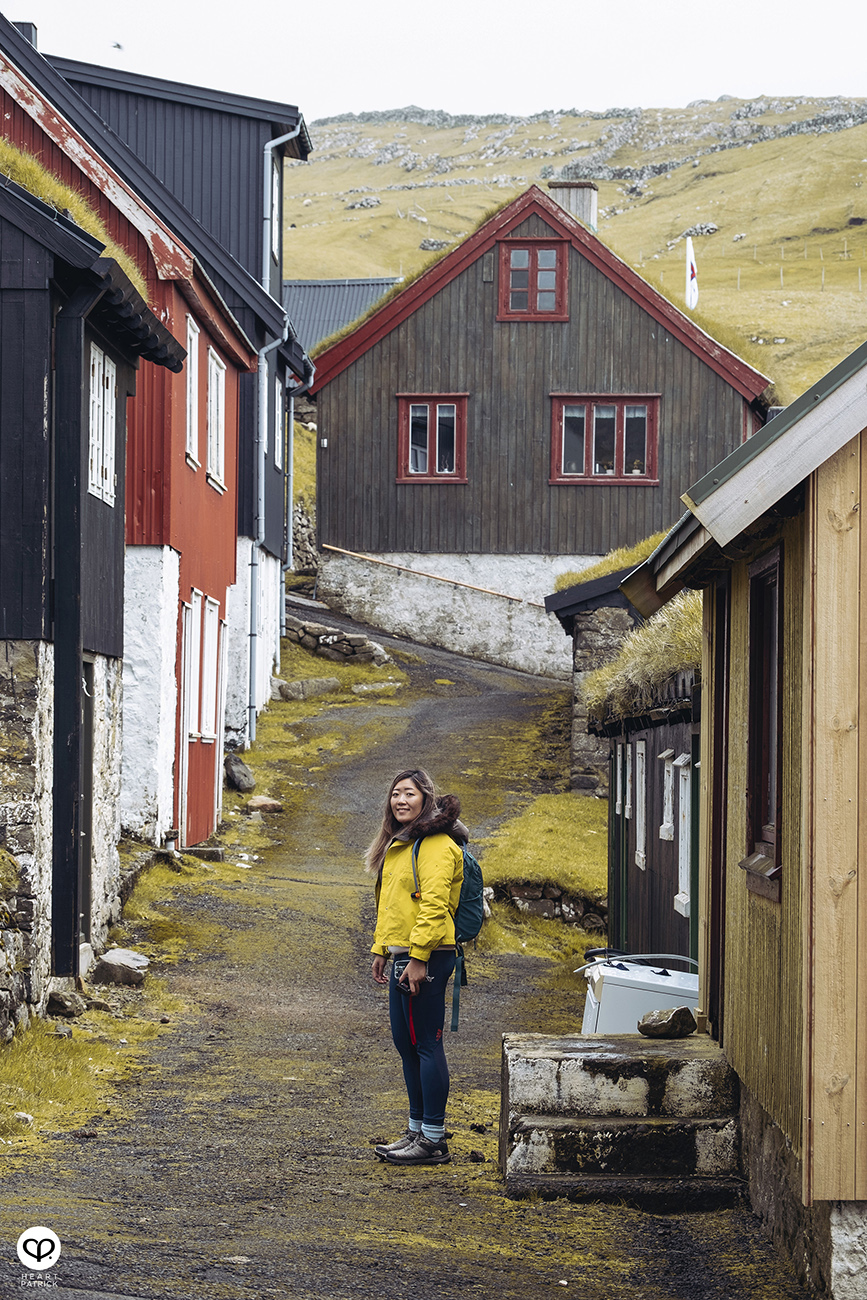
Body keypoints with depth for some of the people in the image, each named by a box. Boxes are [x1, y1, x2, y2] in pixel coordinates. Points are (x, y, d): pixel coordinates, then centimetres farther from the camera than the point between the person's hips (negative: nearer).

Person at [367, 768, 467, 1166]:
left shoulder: (436, 845, -13)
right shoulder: (398, 844, 18)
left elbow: (434, 904, -20)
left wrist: (418, 958, -23)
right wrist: (380, 949, 20)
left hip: (426, 956, -10)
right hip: (401, 954, 10)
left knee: (426, 1044, -6)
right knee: (405, 1043, 14)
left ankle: (433, 1139, -3)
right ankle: (417, 1129, 22)